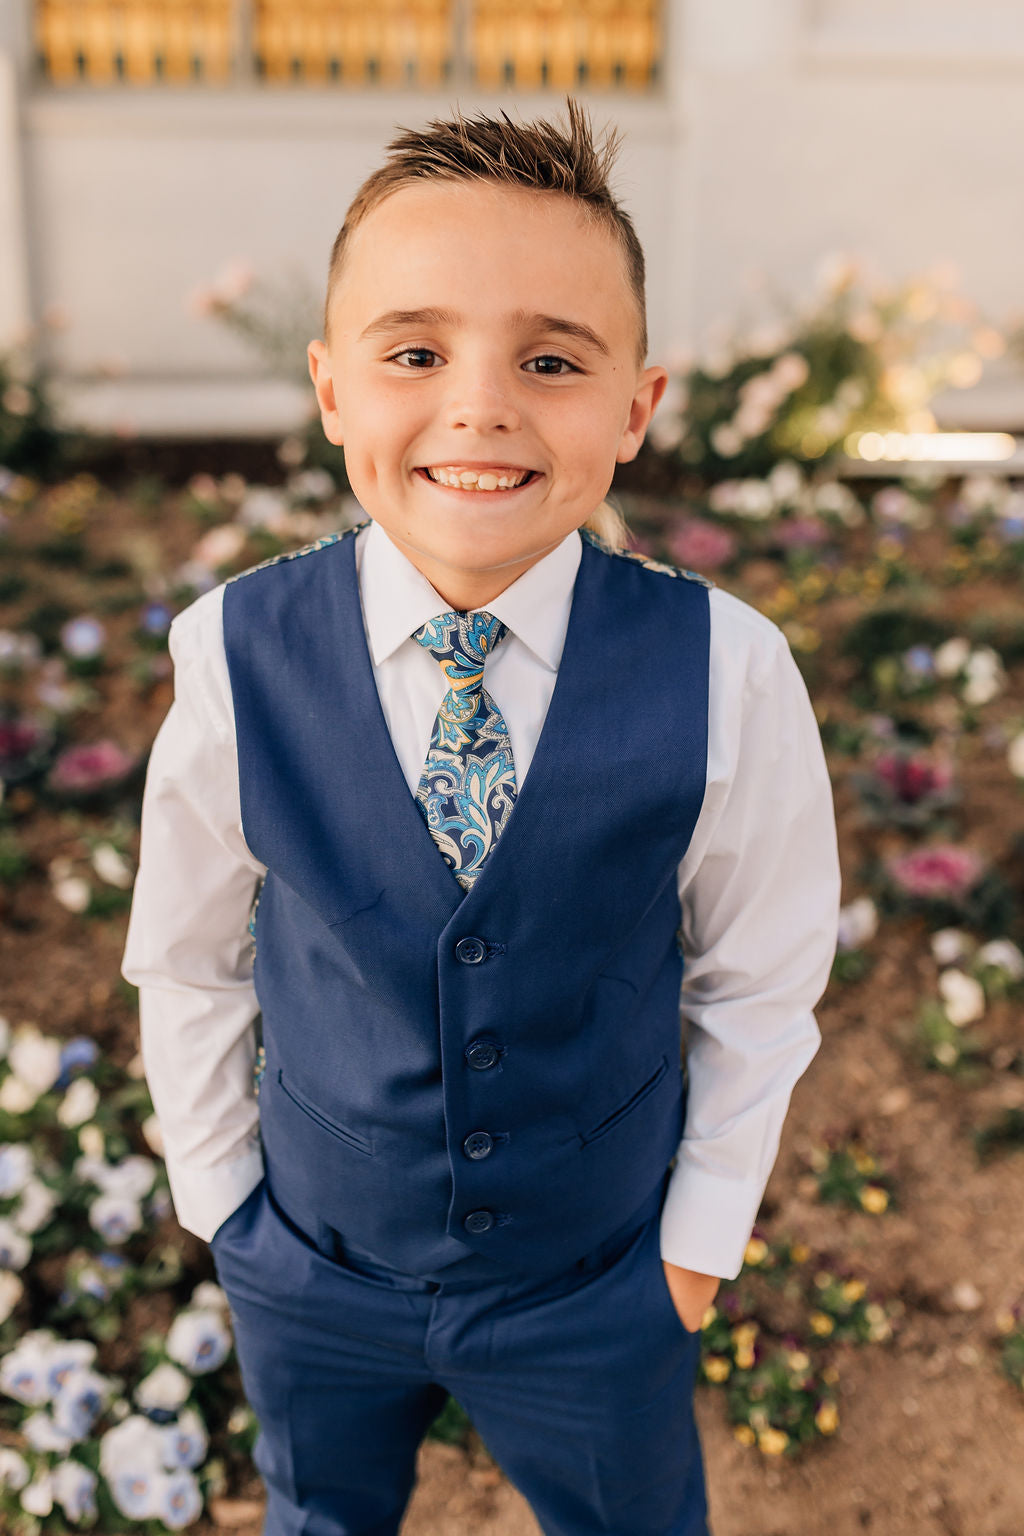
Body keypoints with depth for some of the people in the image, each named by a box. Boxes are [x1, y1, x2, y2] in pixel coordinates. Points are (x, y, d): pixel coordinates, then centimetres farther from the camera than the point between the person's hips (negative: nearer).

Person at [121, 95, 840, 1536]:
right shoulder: (239, 656, -22)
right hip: (310, 1274, 1)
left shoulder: (727, 675, -23)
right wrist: (220, 1195, 2)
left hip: (605, 1284, 0)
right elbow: (190, 962, -6)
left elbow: (760, 982, -8)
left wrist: (702, 1230, -1)